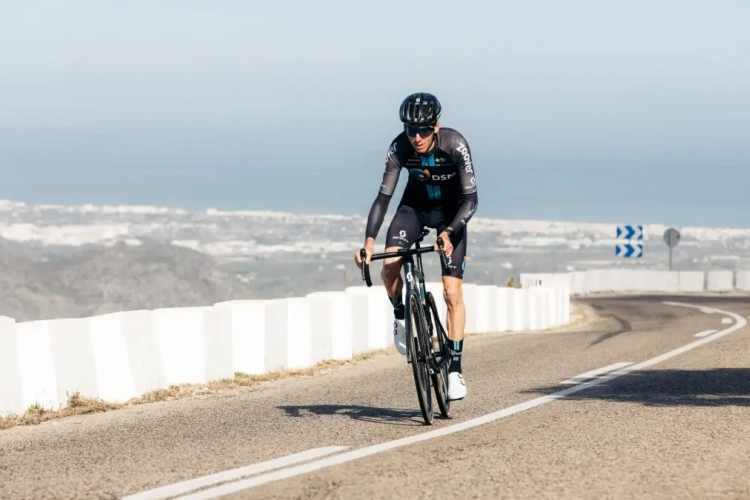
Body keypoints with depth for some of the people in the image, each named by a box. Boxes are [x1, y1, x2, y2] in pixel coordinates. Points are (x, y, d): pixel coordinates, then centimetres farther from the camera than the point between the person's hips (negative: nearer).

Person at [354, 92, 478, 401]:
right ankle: (400, 314, 6)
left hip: (450, 212, -2)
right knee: (389, 267, -25)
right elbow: (384, 197, -23)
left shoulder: (455, 144, -30)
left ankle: (455, 369, -2)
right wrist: (369, 241, -34)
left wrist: (449, 232, -44)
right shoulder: (399, 148, -25)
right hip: (415, 206, 2)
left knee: (452, 293, -10)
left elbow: (470, 199, -29)